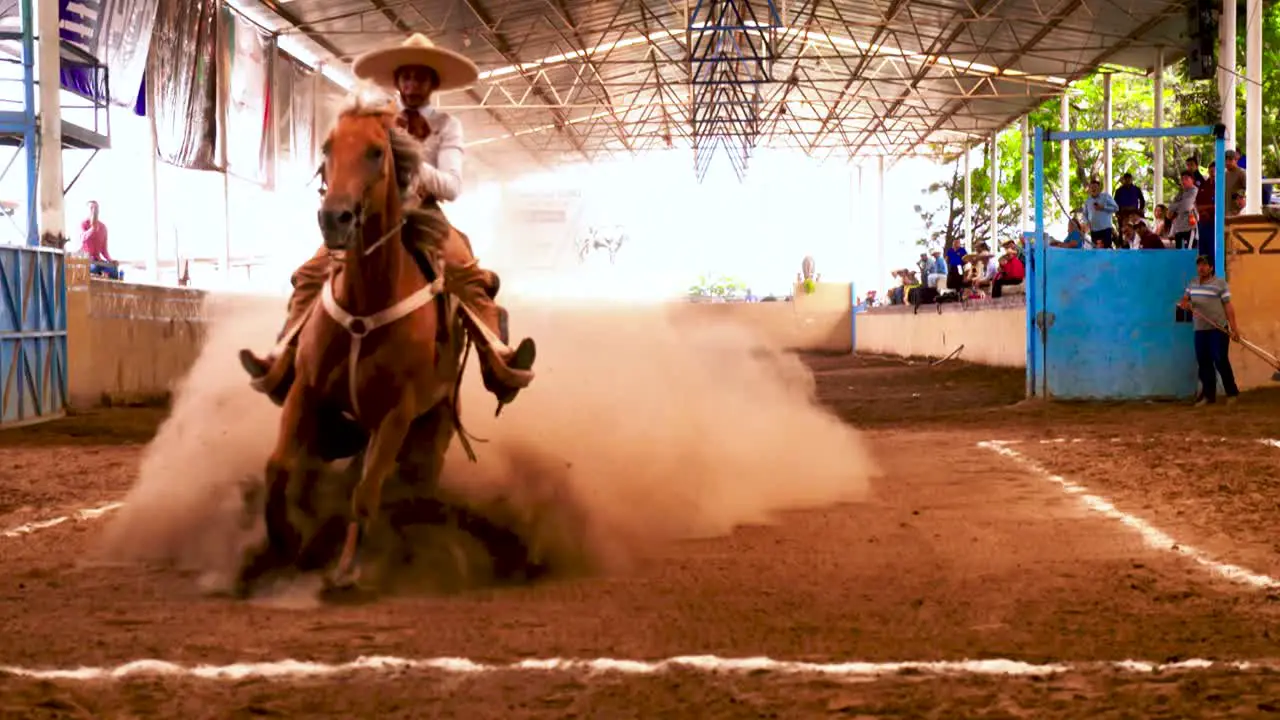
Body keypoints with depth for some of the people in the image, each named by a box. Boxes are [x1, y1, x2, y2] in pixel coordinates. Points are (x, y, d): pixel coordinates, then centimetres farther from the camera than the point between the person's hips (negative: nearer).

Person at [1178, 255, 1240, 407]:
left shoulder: (1220, 283, -6)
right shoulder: (1192, 283, 12)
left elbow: (1228, 306, -7)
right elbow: (1185, 299, 19)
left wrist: (1234, 328, -11)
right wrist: (1184, 303, -8)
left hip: (1218, 329, -6)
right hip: (1200, 329, 6)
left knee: (1220, 361, -7)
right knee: (1203, 362, 6)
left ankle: (1232, 392, 7)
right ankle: (1209, 394, 13)